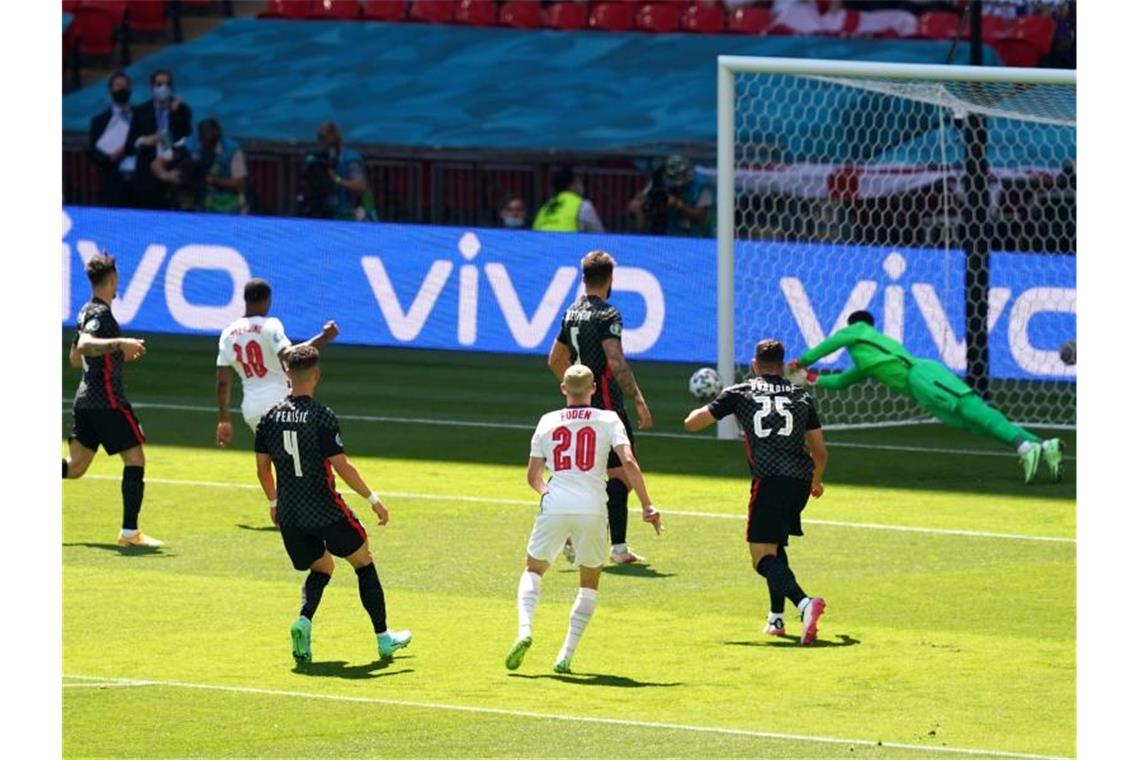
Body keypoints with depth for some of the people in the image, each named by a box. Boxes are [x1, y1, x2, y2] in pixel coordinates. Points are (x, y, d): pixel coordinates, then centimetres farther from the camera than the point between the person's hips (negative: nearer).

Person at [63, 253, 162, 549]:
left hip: (85, 399, 9)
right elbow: (84, 345, -30)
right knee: (135, 458, -3)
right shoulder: (100, 313, -12)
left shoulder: (86, 312, 16)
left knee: (75, 466, 11)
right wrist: (119, 343, -39)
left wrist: (118, 354, 31)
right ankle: (129, 531, -6)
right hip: (106, 399, -9)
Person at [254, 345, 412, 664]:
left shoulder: (270, 417, 1)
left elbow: (262, 466, 9)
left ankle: (304, 621, -7)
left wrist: (274, 502, 25)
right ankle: (383, 637, 19)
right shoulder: (321, 417, -15)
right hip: (325, 511, -5)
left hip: (290, 514, 5)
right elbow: (341, 466, -16)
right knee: (363, 562, 15)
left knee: (320, 569, 23)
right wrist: (372, 498, -7)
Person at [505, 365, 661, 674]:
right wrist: (647, 505, -6)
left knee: (533, 569, 20)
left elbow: (532, 475, 15)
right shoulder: (608, 420, 5)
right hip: (592, 507, -1)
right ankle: (566, 654, 5)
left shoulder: (548, 422, 10)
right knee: (590, 582, 17)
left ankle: (524, 628, -7)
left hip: (554, 506, 1)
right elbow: (629, 462, -8)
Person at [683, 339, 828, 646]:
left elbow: (692, 422, 14)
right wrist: (817, 480, 40)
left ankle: (804, 603, -33)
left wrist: (707, 408, 38)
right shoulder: (801, 397, 18)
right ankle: (776, 618, 23)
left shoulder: (739, 394, 10)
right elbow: (820, 451, 19)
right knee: (776, 543, 27)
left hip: (769, 479, -5)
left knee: (763, 556, -7)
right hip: (800, 480, 5)